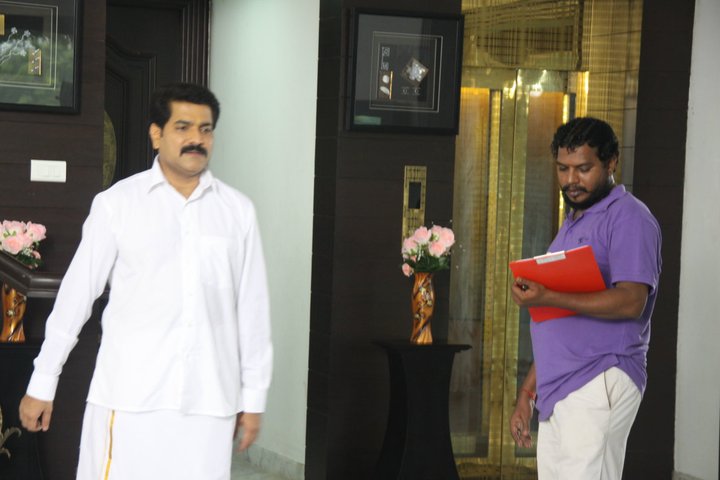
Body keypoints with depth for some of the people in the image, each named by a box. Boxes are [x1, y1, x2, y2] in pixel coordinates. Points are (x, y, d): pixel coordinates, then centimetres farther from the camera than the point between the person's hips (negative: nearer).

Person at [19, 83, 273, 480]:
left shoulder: (237, 210, 8)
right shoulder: (117, 203, 1)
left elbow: (252, 308, 10)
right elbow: (76, 293, 4)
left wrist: (254, 397, 10)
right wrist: (42, 383, 5)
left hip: (209, 401, 2)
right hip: (130, 396, -2)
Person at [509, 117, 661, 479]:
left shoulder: (629, 218, -5)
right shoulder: (572, 225, 23)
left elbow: (631, 301, -19)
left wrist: (547, 298, -28)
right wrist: (528, 392, 21)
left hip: (599, 387, -9)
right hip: (557, 393, 9)